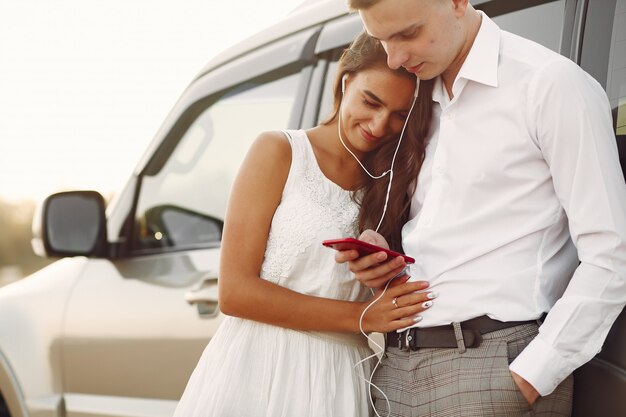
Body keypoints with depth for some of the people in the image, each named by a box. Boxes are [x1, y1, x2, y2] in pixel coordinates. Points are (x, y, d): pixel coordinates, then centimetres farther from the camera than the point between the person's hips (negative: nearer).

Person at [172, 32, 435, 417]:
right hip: (260, 374, -4)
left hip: (341, 384, 4)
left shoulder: (392, 183, 8)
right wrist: (361, 316, -14)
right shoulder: (279, 151, -5)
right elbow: (234, 292, -12)